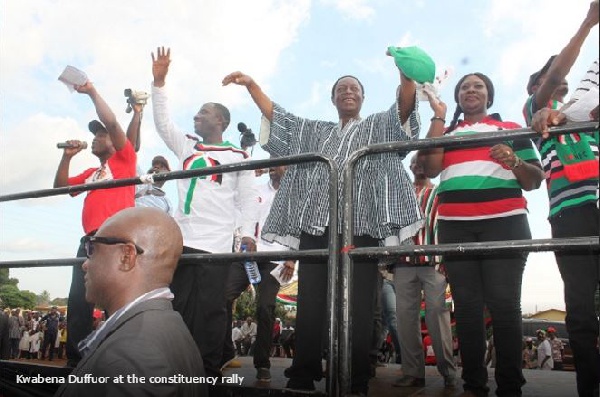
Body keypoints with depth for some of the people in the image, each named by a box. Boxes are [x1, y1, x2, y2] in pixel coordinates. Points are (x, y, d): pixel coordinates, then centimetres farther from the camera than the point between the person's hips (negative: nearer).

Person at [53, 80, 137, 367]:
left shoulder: (124, 158, 10)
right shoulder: (91, 173, 29)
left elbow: (111, 122, -2)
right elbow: (61, 186, 29)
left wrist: (92, 92, 6)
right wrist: (67, 157, 19)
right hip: (91, 238, 7)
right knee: (78, 299, 4)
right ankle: (75, 358, 11)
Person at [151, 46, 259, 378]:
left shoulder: (237, 156, 5)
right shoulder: (186, 147, 20)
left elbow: (248, 198, 1)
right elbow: (162, 123, 15)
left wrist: (248, 232, -11)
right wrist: (159, 82, 8)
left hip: (216, 242, -5)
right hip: (181, 238, 5)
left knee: (210, 308, -2)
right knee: (178, 307, 7)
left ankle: (209, 370, 7)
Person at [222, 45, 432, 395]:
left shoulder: (380, 126, 20)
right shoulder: (314, 131, 29)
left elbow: (405, 106, 1)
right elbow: (275, 114, 23)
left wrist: (407, 75, -19)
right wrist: (250, 84, 13)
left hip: (359, 225, -3)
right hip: (316, 224, 3)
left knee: (358, 306, -7)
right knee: (310, 304, -1)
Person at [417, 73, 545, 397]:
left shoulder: (511, 129, 17)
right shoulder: (445, 133, 22)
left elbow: (535, 181, 13)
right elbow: (430, 168, 2)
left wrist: (515, 161, -9)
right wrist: (439, 116, 6)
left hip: (504, 222, -1)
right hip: (454, 227, 2)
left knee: (504, 303, -9)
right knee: (466, 305, -1)